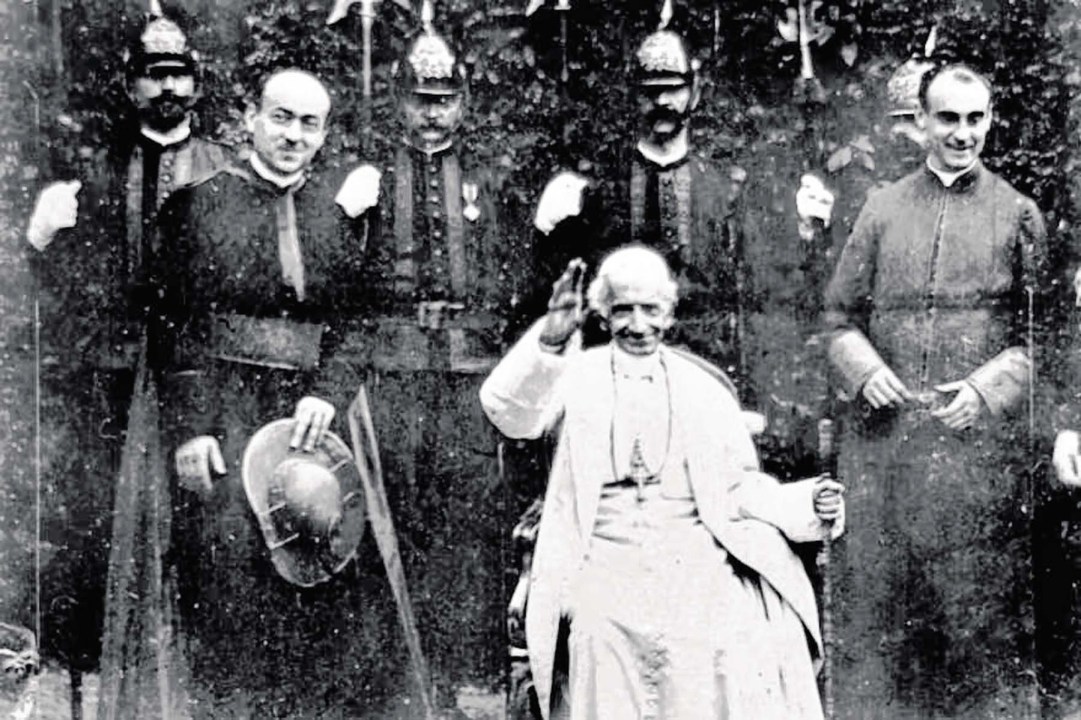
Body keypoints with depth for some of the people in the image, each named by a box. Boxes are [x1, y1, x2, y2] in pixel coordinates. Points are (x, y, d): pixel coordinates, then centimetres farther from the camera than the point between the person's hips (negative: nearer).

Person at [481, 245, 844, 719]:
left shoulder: (703, 387, 16)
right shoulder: (578, 377, 11)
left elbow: (739, 488, 17)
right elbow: (510, 413, -9)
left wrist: (807, 506, -2)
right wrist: (549, 340, -26)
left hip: (693, 556, 1)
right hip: (606, 561, -1)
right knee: (598, 636, -29)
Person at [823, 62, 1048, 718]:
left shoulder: (1018, 215, 7)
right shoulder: (882, 210, 11)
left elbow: (1040, 332, 4)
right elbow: (841, 316, 13)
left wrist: (986, 386, -11)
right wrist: (866, 368, -6)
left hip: (980, 438, -1)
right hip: (884, 435, 2)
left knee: (981, 607, 1)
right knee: (875, 592, 4)